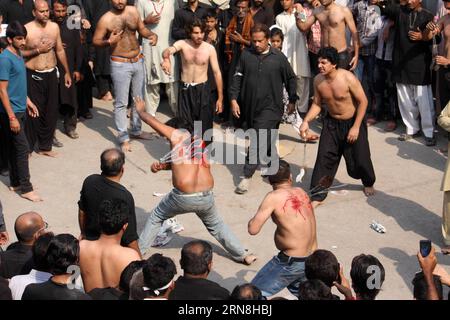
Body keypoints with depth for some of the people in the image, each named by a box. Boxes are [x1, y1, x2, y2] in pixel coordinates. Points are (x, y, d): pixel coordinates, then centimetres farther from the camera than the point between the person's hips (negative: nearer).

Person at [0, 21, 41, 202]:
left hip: (20, 109, 8)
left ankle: (15, 183, 23)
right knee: (22, 149, -5)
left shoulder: (18, 55, 8)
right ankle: (25, 188, 2)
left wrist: (28, 102, 21)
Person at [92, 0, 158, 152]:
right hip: (120, 65, -5)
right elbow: (96, 41, -6)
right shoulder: (106, 19, -13)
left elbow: (142, 29, 12)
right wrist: (109, 41, -25)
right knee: (121, 103, -1)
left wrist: (152, 35, -8)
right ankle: (123, 138, 8)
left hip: (138, 61, 5)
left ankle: (136, 130, 33)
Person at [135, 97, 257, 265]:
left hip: (183, 198, -5)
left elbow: (151, 120, 11)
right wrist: (161, 165, 21)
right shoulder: (201, 143, 16)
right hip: (207, 197, 5)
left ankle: (138, 251, 29)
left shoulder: (177, 136, -1)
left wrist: (140, 110, 30)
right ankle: (243, 255, 30)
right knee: (215, 224, 29)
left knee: (156, 217, 21)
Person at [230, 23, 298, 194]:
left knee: (258, 143, -11)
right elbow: (238, 77, 5)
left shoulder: (278, 57, -6)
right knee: (266, 141, 17)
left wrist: (292, 101, 10)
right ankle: (274, 166, 37)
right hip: (250, 106, 4)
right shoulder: (246, 55, 0)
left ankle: (247, 176, -8)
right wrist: (234, 99, -1)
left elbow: (291, 79, 6)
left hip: (270, 107, -4)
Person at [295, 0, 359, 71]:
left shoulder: (344, 11, -9)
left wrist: (356, 55, -9)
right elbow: (304, 27, 6)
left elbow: (354, 33, -5)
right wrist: (298, 14, -13)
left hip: (341, 55, -4)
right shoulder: (317, 11, 4)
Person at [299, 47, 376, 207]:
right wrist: (306, 121, -13)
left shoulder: (348, 78, -25)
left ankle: (368, 183, 39)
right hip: (331, 123, 4)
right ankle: (317, 196, 1)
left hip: (352, 122, -3)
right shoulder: (318, 80, -10)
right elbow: (317, 104, 2)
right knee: (324, 158, -6)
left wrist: (356, 127, -20)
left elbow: (363, 101, -18)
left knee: (360, 158, 6)